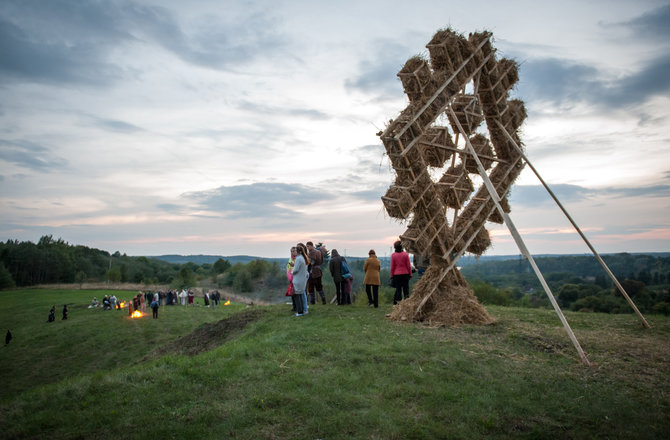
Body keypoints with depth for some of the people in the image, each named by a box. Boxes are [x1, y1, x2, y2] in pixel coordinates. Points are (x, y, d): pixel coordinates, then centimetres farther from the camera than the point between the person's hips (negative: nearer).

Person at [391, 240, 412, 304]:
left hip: (396, 274, 1)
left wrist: (392, 275, 6)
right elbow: (408, 265, -2)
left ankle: (399, 301, 5)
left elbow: (392, 267, -1)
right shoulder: (405, 254, -4)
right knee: (406, 288, 6)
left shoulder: (393, 255, -3)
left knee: (398, 289, 6)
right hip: (405, 274, 0)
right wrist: (410, 274, 6)